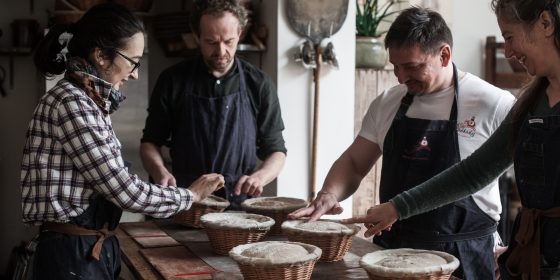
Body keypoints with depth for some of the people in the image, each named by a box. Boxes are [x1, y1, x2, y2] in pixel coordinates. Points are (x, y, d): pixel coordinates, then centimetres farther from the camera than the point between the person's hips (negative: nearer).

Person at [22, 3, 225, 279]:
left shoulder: (88, 103, 11)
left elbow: (111, 185, 7)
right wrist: (191, 194, -6)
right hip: (73, 254, -9)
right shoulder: (71, 104, -19)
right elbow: (123, 190, -18)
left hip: (92, 248, 9)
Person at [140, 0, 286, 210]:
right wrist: (160, 171, -9)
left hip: (240, 207, 0)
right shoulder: (173, 80, 4)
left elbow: (275, 150, 8)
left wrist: (259, 176, -13)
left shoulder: (259, 85, 3)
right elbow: (151, 142, 12)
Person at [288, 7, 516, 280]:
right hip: (389, 246, 5)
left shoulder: (495, 105, -11)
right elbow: (354, 162, 12)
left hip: (462, 254, -4)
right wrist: (329, 194, -9)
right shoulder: (387, 103, 4)